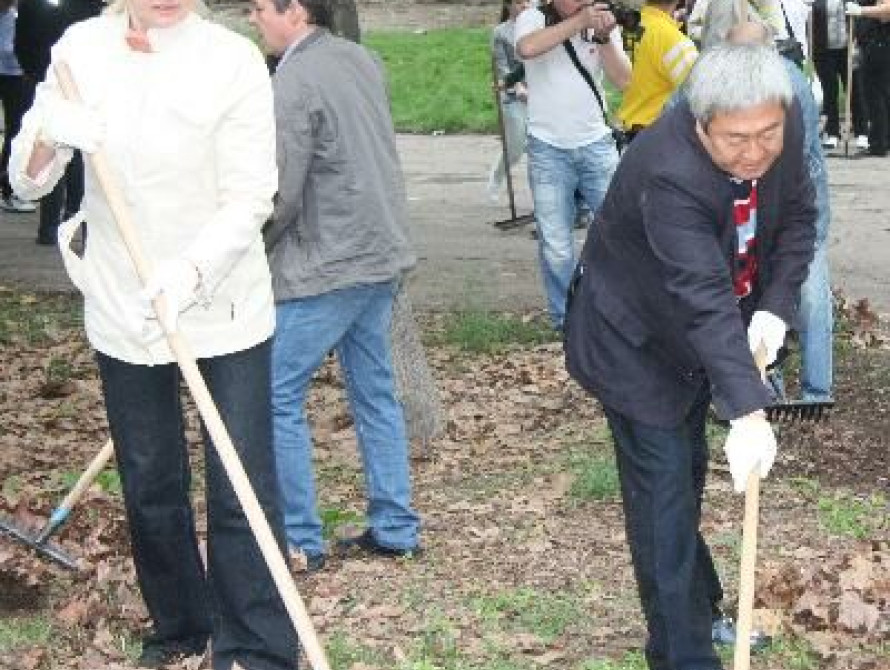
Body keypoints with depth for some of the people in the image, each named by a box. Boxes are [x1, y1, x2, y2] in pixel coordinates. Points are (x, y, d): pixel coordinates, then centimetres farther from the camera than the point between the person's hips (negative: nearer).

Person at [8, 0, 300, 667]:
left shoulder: (234, 60, -12)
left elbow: (250, 198, -13)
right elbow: (27, 181, 1)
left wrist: (191, 269, -30)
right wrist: (47, 135, -22)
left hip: (222, 307, -3)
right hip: (123, 309, 4)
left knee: (242, 490, -4)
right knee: (150, 486, 15)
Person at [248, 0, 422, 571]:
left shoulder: (292, 84, -17)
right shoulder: (363, 60, 8)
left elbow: (279, 196, -16)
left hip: (324, 268, -9)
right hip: (381, 256, 9)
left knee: (277, 398, 0)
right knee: (376, 393, 15)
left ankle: (300, 542, 5)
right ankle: (396, 529, 21)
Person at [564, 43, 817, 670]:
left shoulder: (785, 125, -18)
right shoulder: (668, 174, -40)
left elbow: (798, 218, -3)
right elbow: (705, 299, -46)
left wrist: (775, 309, -18)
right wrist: (748, 411, -52)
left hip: (699, 338, 7)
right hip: (635, 340, -7)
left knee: (688, 473, 21)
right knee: (664, 492, -6)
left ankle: (699, 609, 37)